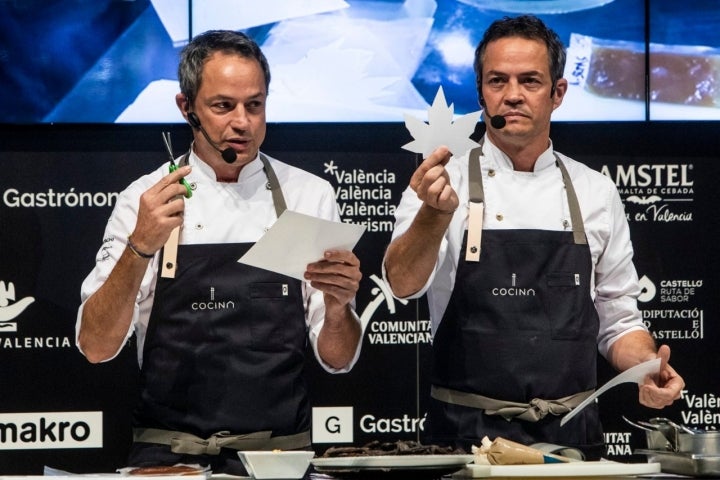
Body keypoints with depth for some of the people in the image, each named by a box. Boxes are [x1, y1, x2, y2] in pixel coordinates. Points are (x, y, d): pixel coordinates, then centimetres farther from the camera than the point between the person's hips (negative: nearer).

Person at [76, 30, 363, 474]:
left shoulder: (310, 196, 7)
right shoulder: (146, 200, 4)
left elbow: (338, 359, 8)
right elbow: (96, 347, -6)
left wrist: (337, 307, -13)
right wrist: (140, 247, -19)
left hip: (279, 453, 1)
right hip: (168, 453, -1)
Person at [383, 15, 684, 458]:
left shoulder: (596, 193, 9)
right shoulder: (444, 183, 0)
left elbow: (617, 320, 15)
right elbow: (404, 284, -18)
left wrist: (647, 368, -6)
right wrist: (436, 212, -36)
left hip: (571, 436, 2)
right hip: (466, 434, -2)